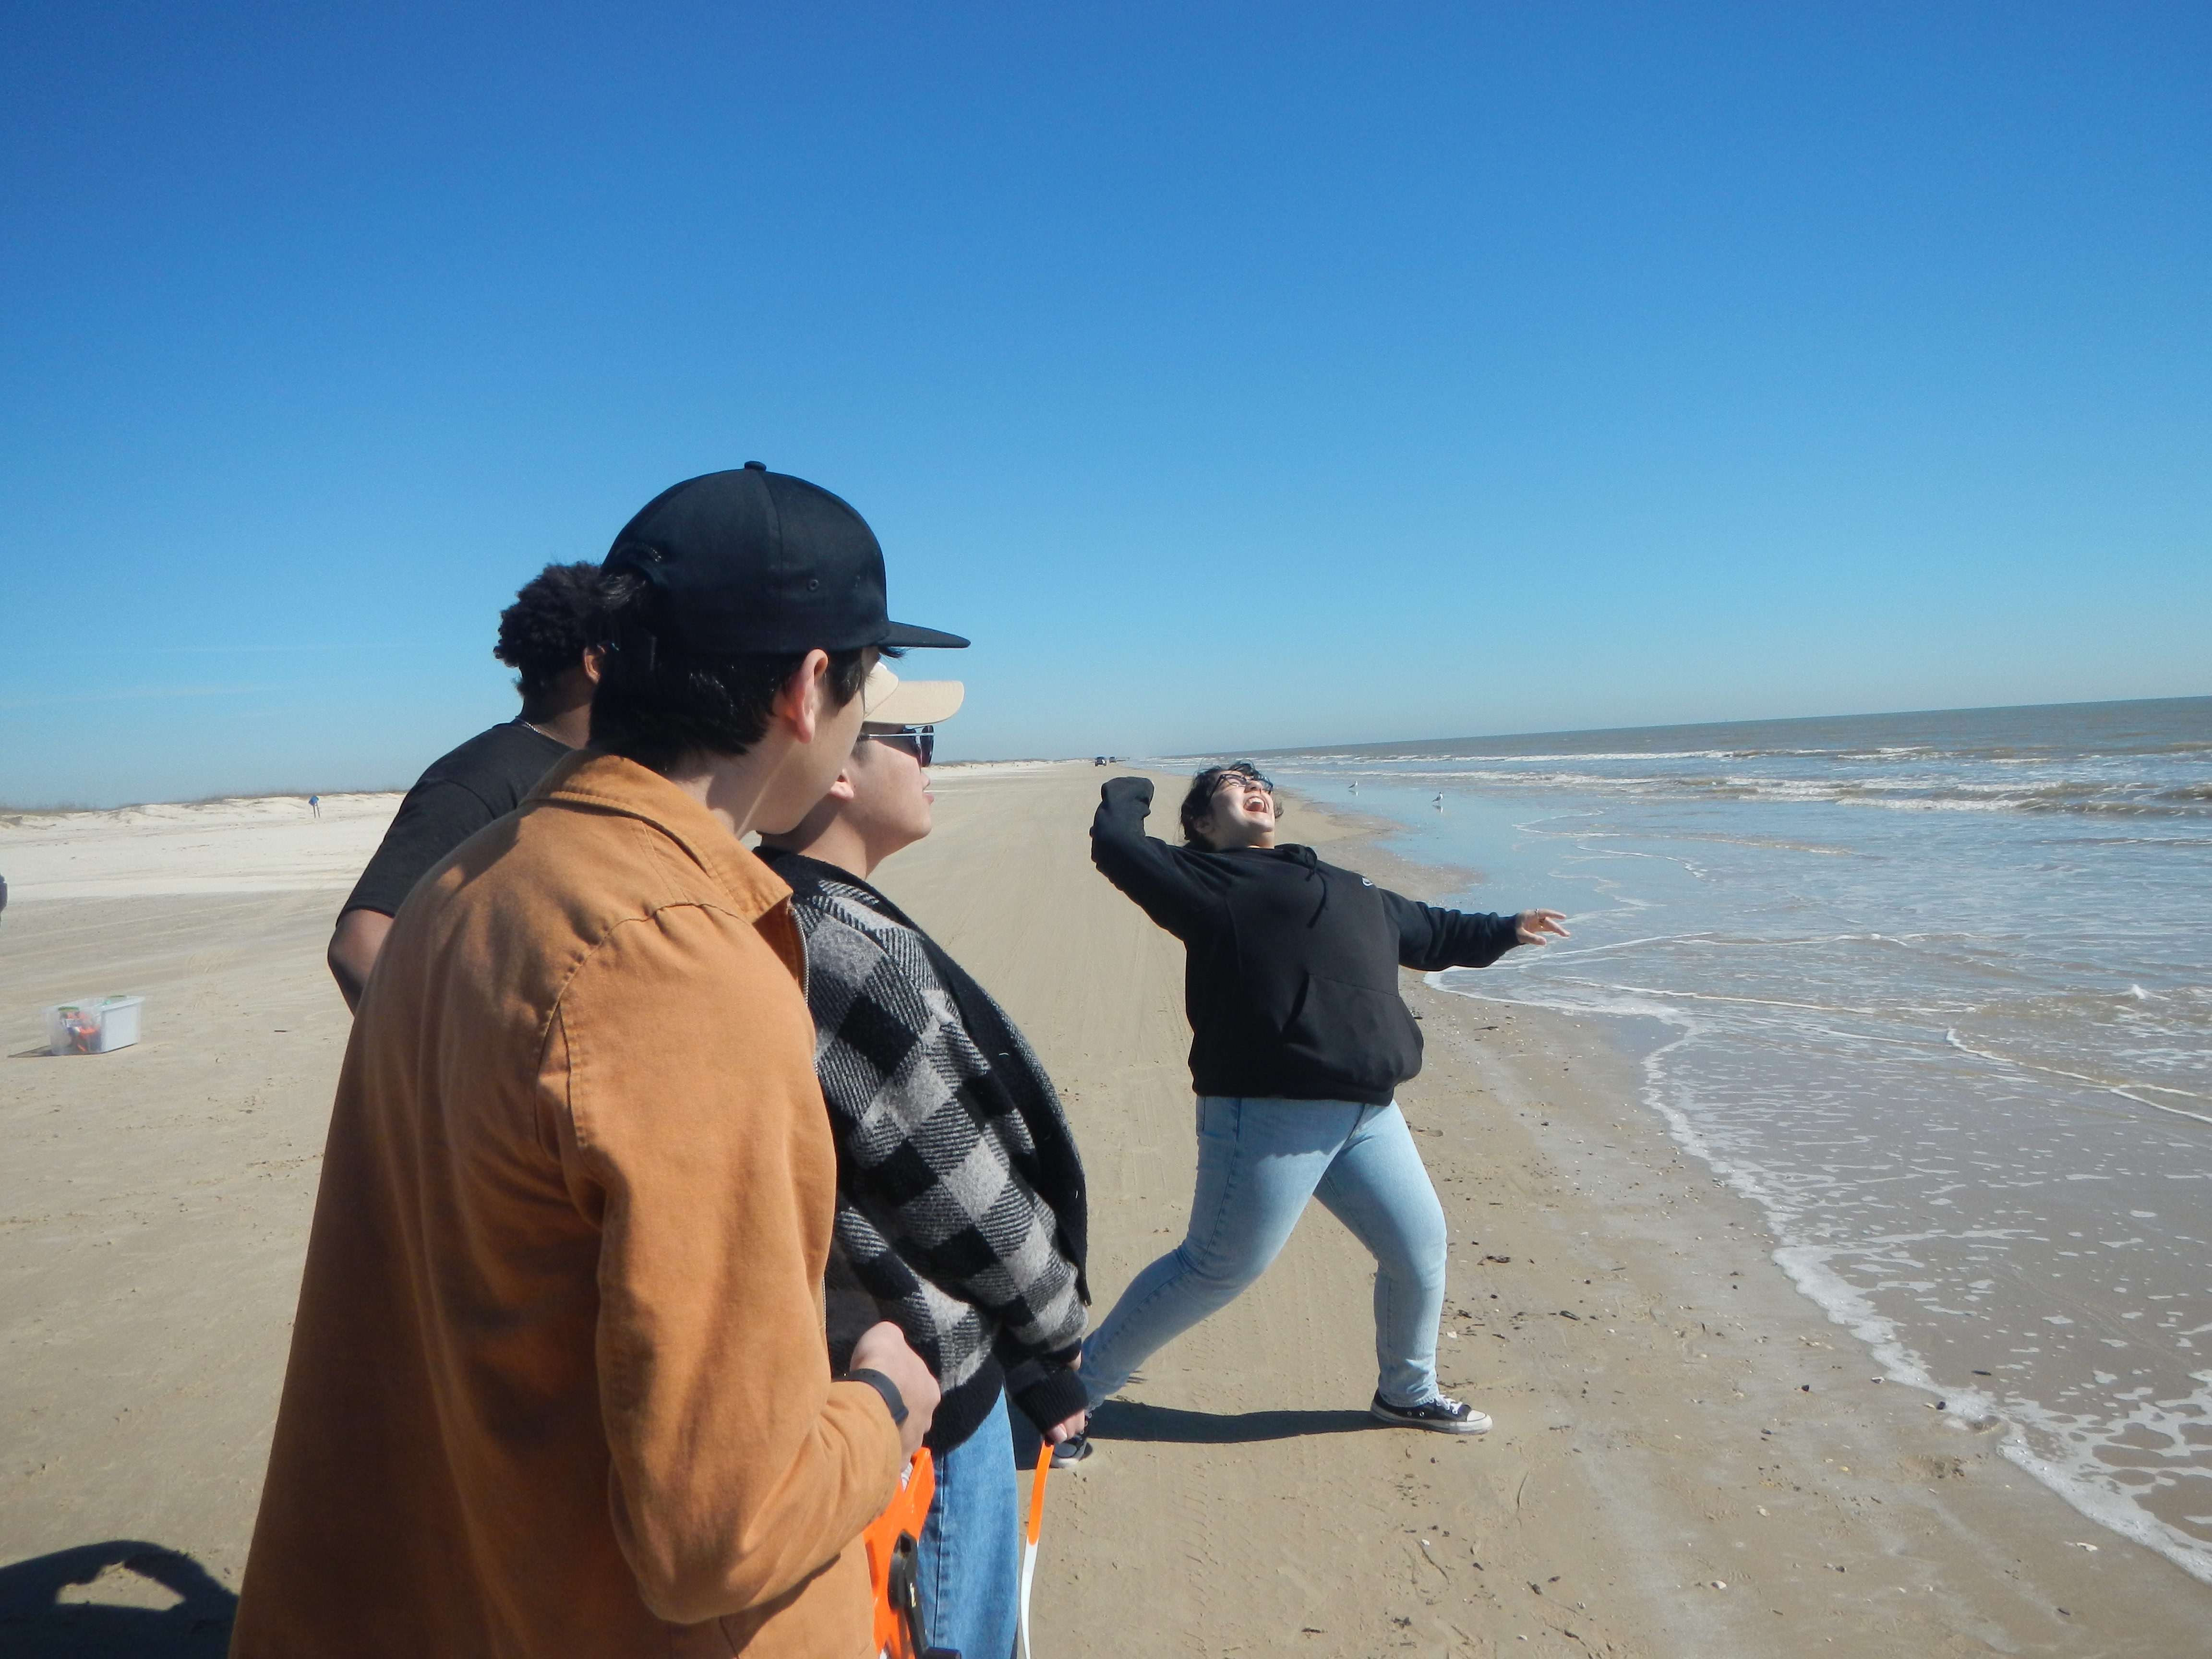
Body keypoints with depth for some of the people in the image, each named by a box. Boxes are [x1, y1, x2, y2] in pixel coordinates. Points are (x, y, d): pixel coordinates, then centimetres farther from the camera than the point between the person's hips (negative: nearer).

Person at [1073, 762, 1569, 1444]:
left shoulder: (1345, 888, 23)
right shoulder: (1204, 877, -1)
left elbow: (1425, 931, 37)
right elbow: (1116, 845, -9)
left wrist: (1505, 931, 42)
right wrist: (1127, 793, 11)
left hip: (1369, 1112, 8)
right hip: (1269, 1113, -8)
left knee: (1421, 1247, 15)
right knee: (1217, 1268, -1)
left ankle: (1408, 1392, 41)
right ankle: (1075, 1386, 16)